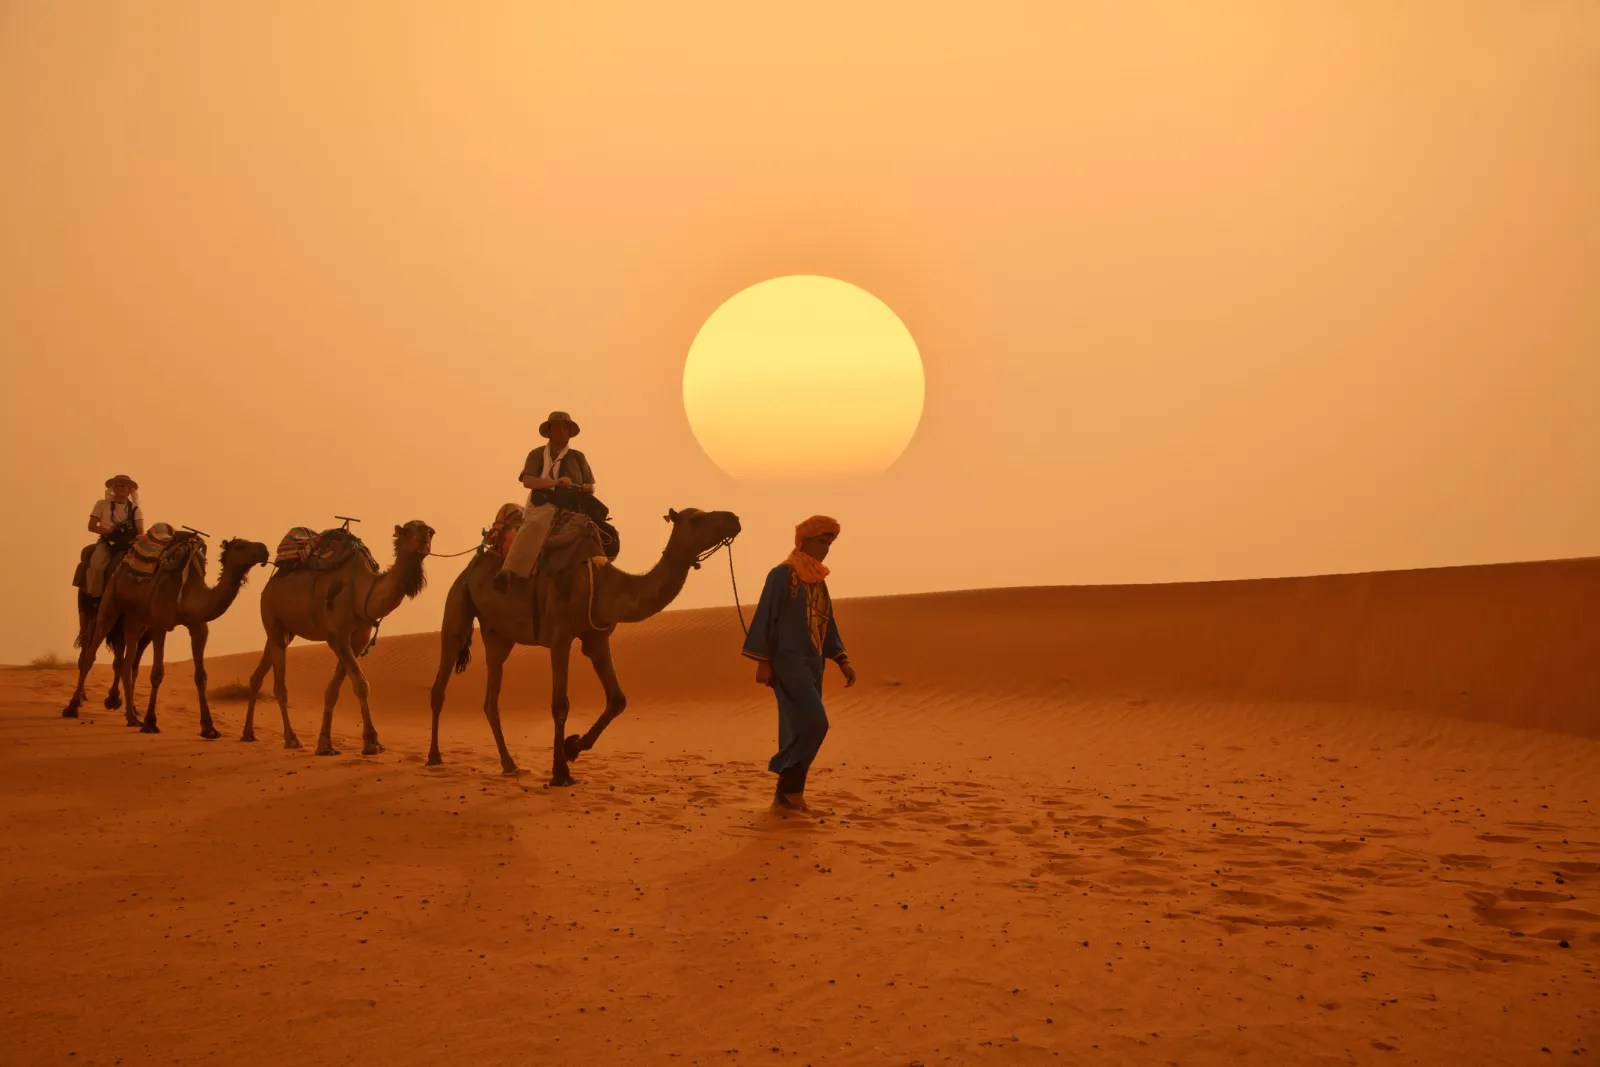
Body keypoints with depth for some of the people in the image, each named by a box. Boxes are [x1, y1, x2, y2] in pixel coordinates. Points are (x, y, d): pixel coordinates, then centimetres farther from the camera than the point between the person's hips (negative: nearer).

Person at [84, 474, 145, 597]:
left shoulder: (135, 509, 8)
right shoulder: (102, 504, 5)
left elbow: (141, 532, -1)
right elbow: (91, 526, 1)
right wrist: (108, 531, -18)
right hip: (107, 542, -2)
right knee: (97, 566, -30)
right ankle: (95, 597, -15)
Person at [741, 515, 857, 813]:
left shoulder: (819, 581, 16)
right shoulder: (781, 574, -8)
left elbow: (826, 625, 19)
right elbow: (765, 617, -11)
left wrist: (842, 660, 9)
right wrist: (762, 662, -15)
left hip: (811, 665, 8)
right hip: (788, 661, -8)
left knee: (799, 729, 5)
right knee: (813, 723, -19)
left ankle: (784, 796, 10)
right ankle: (791, 787, -7)